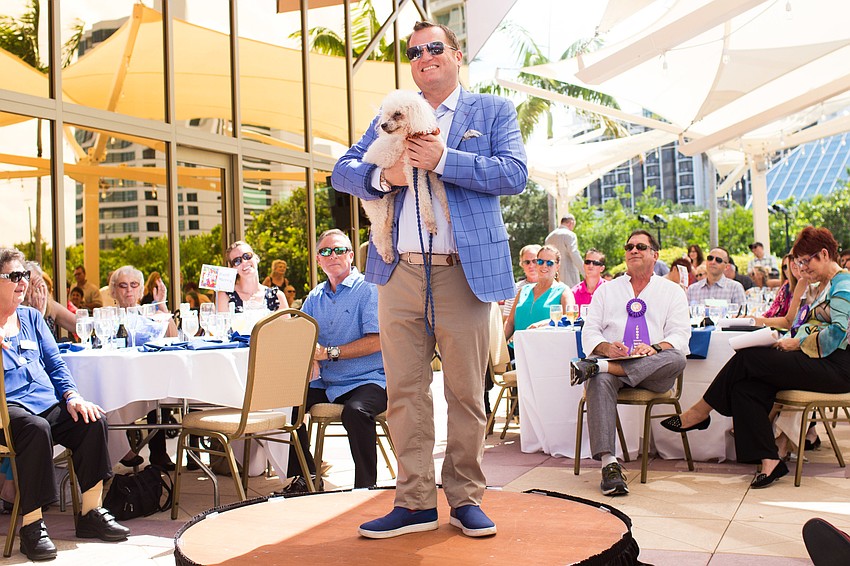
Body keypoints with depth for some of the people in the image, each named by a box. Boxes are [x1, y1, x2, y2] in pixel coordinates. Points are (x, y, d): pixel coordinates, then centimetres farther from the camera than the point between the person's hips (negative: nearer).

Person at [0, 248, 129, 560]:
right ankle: (31, 526, -28)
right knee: (36, 428, -37)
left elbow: (55, 362, 18)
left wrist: (72, 396, 2)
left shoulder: (31, 316, 20)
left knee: (93, 421, -18)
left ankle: (91, 514, -7)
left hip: (47, 402, 6)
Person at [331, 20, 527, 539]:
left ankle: (466, 499, 16)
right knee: (405, 393, 4)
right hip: (400, 276, 3)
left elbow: (515, 174, -5)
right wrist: (383, 175, -9)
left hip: (463, 274, -3)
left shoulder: (493, 111, 10)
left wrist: (443, 160, -15)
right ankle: (416, 502, 14)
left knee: (466, 393, 2)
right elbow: (343, 171, 13)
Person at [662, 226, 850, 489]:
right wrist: (791, 342, 5)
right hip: (818, 363, 9)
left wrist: (797, 343, -12)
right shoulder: (829, 287, 24)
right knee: (745, 386, -14)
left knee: (748, 358, -19)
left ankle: (700, 412, -6)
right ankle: (768, 460, -19)